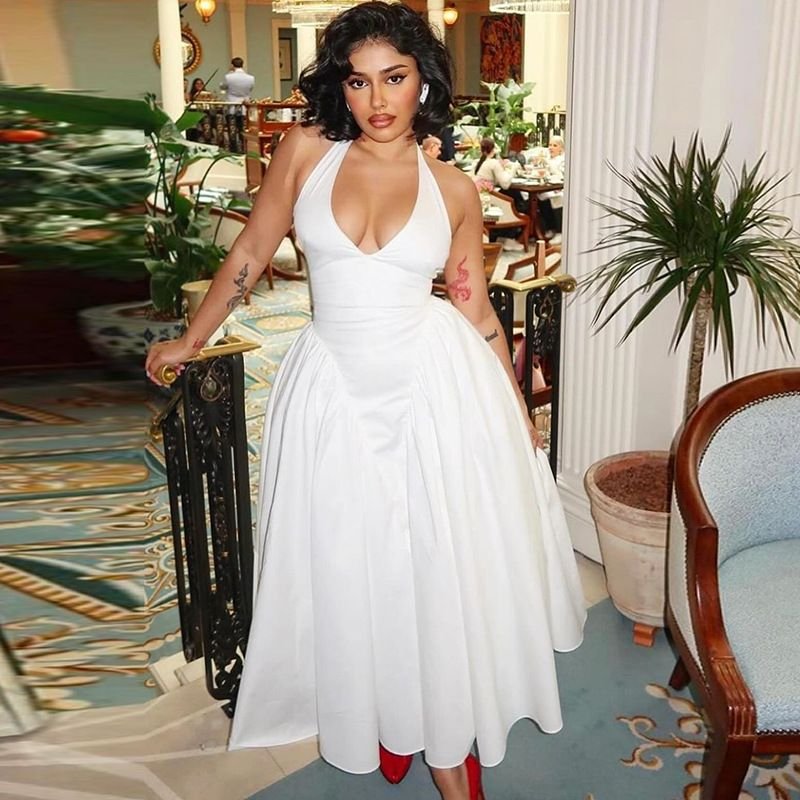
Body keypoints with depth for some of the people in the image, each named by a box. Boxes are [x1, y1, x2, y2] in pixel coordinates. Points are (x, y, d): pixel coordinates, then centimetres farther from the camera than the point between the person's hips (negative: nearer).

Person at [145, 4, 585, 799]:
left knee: (444, 564, 7)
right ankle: (388, 713, 36)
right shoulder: (306, 152, -2)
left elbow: (476, 308, 6)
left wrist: (518, 411, 8)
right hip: (337, 386, 1)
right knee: (352, 567, 11)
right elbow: (251, 251, 8)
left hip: (434, 383, 0)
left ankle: (444, 734, 30)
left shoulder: (454, 189, -1)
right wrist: (190, 339, 15)